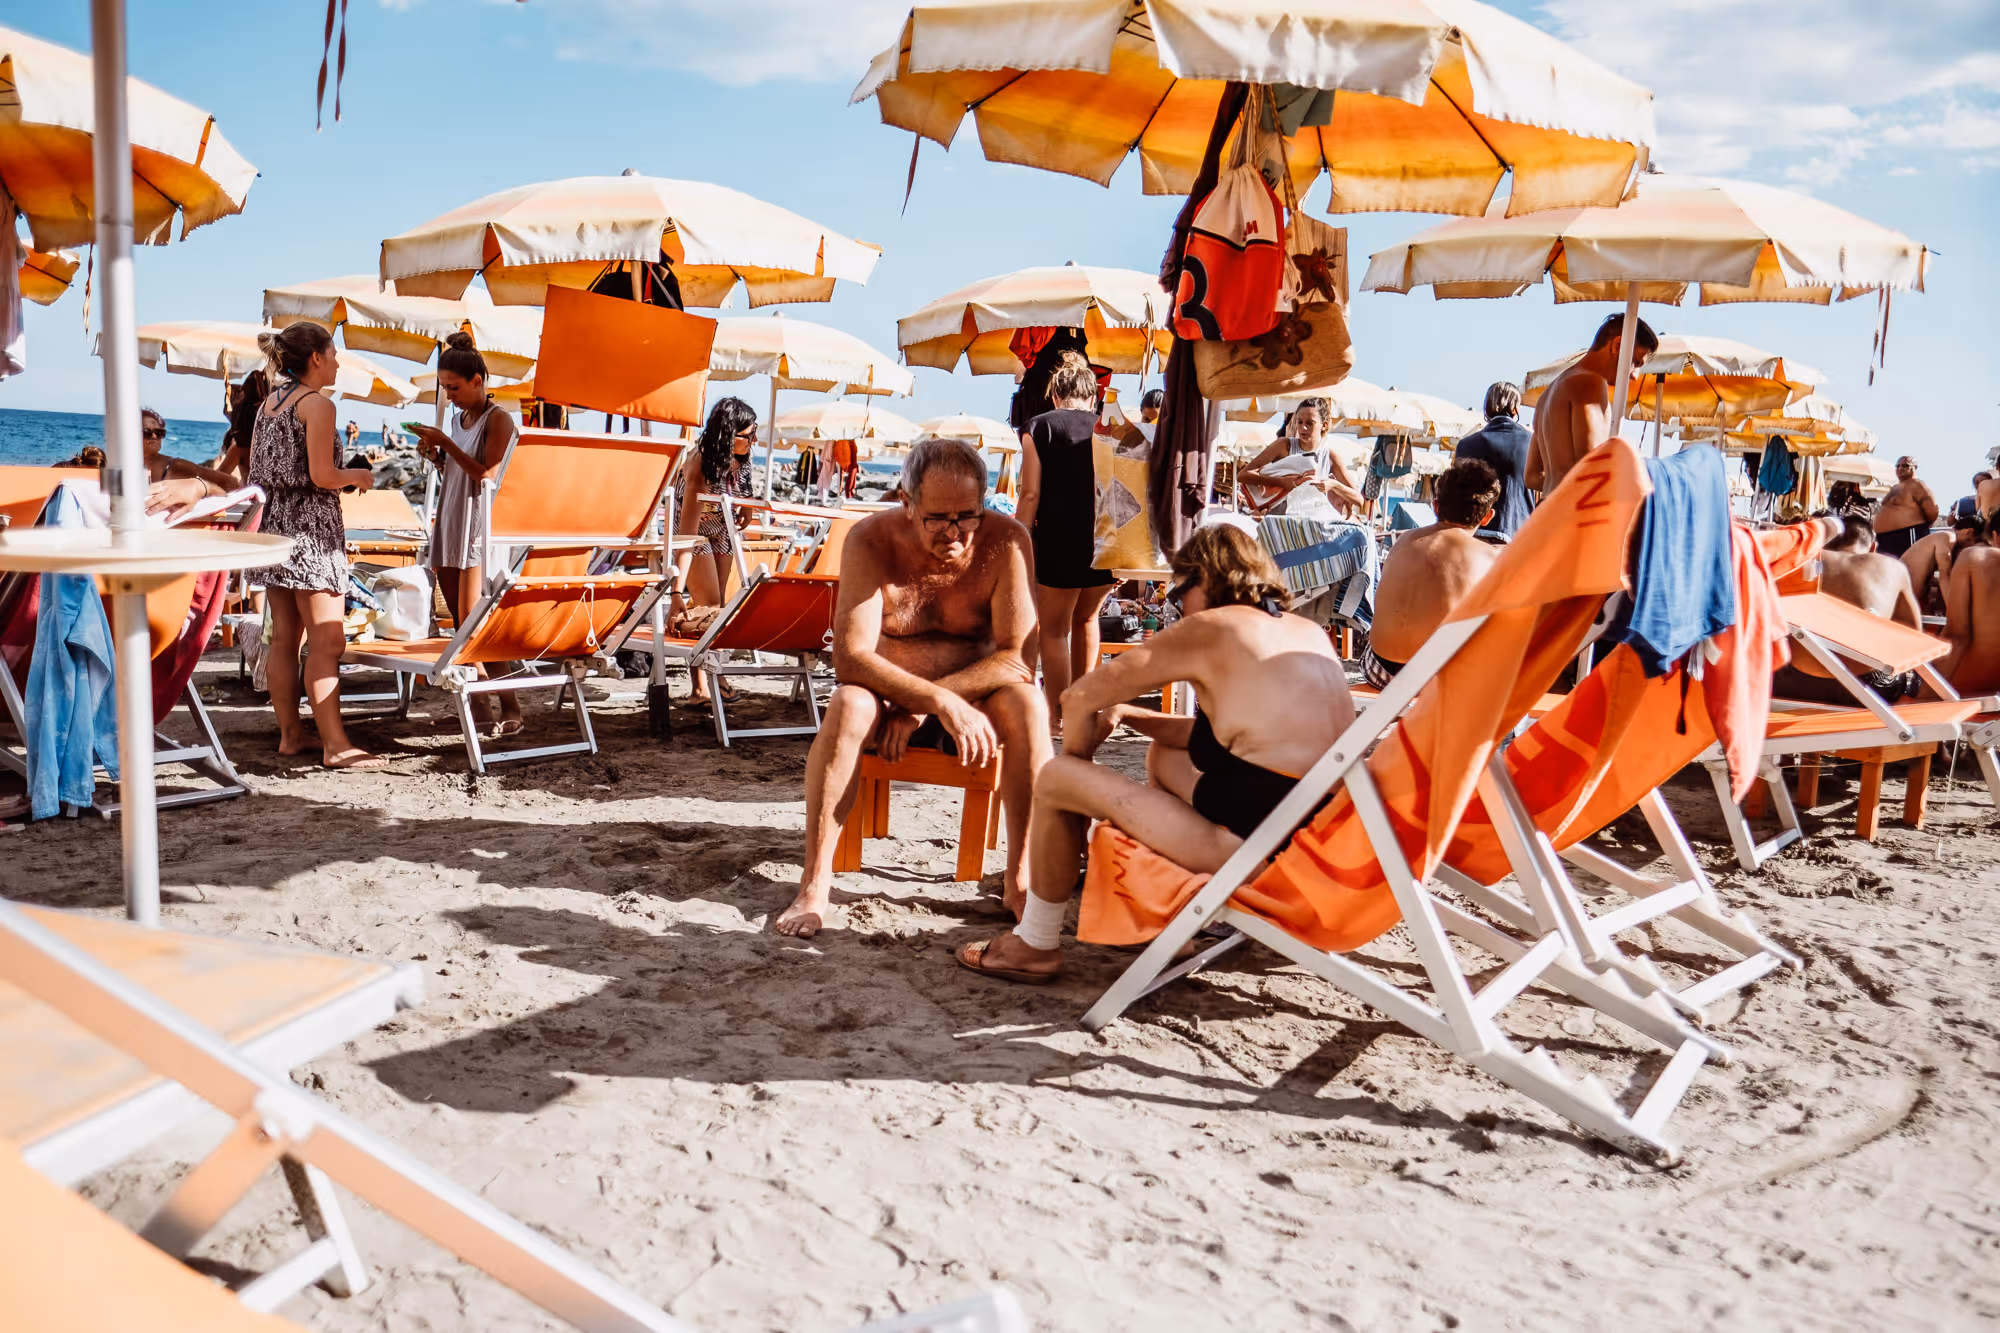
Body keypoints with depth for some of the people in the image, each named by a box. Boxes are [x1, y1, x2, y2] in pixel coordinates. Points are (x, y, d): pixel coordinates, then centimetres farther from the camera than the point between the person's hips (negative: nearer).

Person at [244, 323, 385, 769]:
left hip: (271, 524, 8)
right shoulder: (318, 405, -9)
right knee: (326, 641, -7)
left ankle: (289, 733, 16)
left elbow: (255, 473, 16)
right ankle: (334, 744, -7)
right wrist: (359, 475, 2)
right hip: (310, 529, -8)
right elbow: (322, 476, -17)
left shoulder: (267, 404, 15)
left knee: (284, 638, 11)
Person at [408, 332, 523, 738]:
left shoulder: (498, 419, -7)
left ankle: (510, 708, -9)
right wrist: (434, 455, 5)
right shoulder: (457, 418, 15)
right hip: (449, 526, 8)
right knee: (461, 627, 5)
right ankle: (475, 705, 9)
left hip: (479, 527, -8)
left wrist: (445, 443, -15)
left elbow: (486, 474, -17)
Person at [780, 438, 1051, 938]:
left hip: (975, 706, 1)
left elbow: (1018, 656, -19)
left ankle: (1020, 878, -21)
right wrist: (940, 702, -36)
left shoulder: (1006, 542, -16)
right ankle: (814, 884, -28)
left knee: (1027, 703, -30)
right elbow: (850, 657, -24)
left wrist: (922, 703, -24)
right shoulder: (872, 540, -17)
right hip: (889, 697, 0)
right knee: (848, 704, -32)